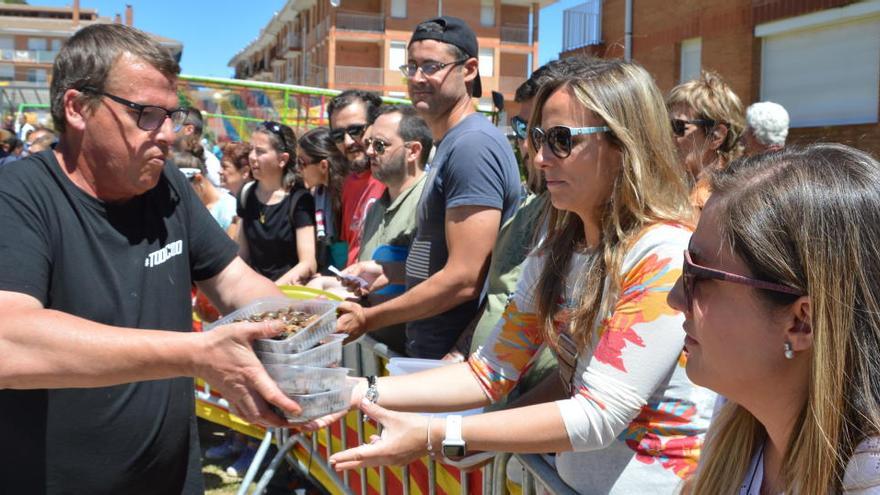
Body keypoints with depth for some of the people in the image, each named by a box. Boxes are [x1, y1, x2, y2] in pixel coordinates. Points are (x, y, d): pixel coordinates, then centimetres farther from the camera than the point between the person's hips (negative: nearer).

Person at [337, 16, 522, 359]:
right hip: (430, 350, 9)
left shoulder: (472, 146, -19)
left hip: (453, 357, -9)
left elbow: (464, 280, -25)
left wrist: (368, 319, -18)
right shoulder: (449, 144, 13)